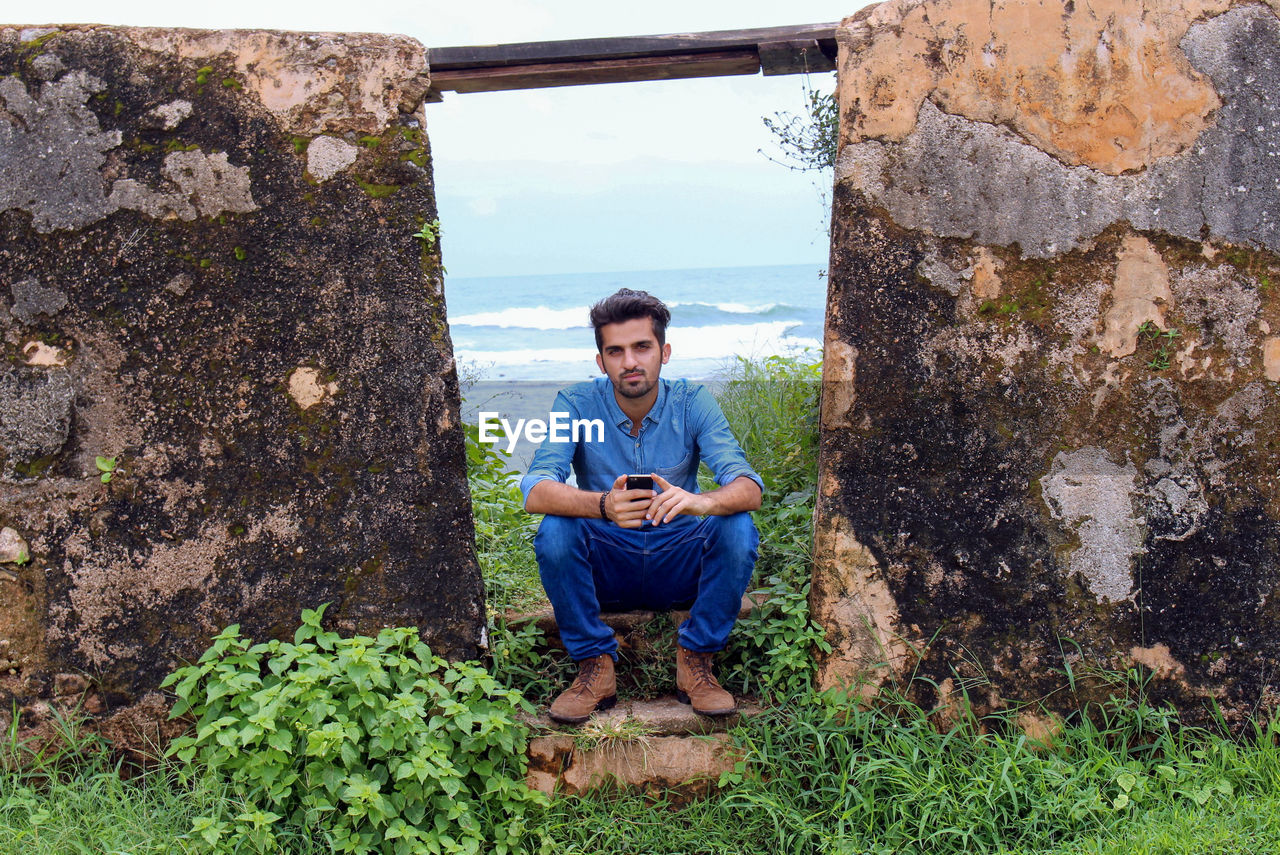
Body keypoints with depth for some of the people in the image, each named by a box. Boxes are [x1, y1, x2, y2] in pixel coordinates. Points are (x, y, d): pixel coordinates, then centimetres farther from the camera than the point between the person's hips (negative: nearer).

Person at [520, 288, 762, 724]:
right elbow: (535, 491, -25)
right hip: (605, 569, 0)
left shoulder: (692, 402, -10)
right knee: (554, 531, -28)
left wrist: (701, 501, -46)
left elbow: (749, 488, -22)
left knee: (738, 529, -27)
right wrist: (603, 505, -46)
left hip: (679, 569, 1)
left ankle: (695, 662, -9)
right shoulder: (577, 404, -11)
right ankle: (595, 667, -12)